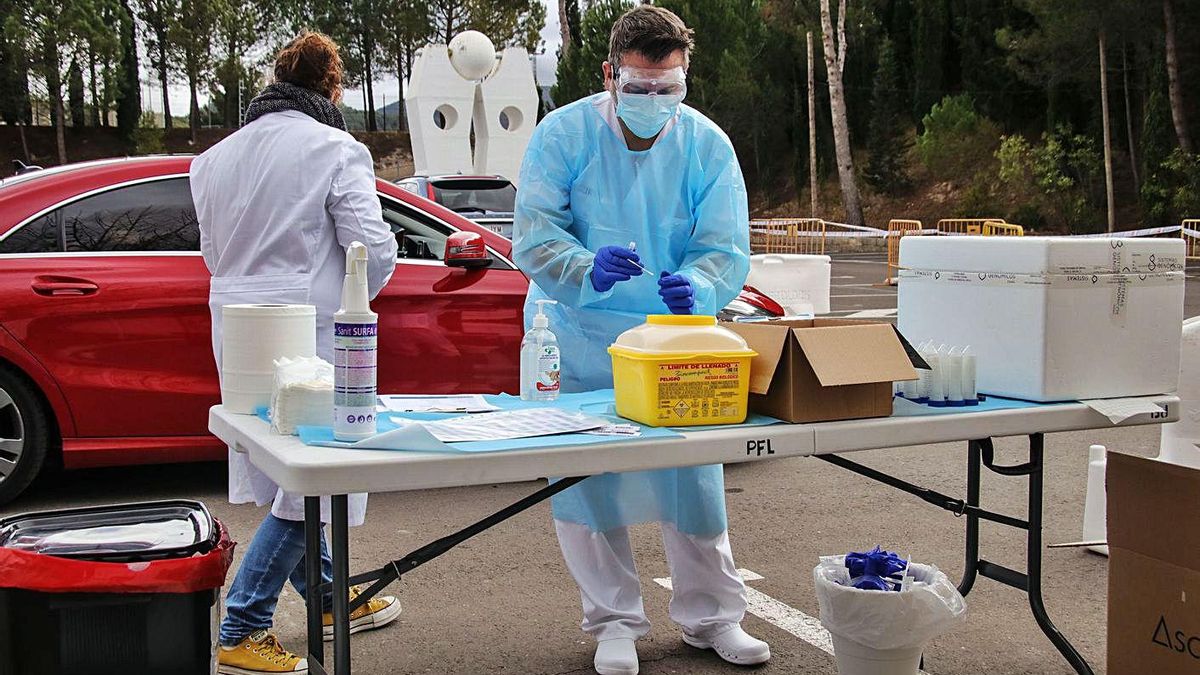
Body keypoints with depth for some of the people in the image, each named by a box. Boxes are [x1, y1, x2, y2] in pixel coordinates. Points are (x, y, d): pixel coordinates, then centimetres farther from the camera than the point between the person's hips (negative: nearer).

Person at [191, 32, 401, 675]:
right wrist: (348, 299, 5)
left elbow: (214, 250, 14)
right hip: (309, 333, -7)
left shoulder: (215, 157, 10)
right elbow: (374, 250, -13)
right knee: (305, 482, -1)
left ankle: (329, 598, 32)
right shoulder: (336, 151, -9)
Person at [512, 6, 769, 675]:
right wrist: (588, 268, -36)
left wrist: (694, 286, -32)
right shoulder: (563, 134, -9)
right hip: (579, 341, -1)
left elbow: (727, 248, -8)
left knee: (696, 478, 4)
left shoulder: (708, 145, -4)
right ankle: (615, 620, 23)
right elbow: (533, 232, -15)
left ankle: (712, 615, 23)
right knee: (587, 482, 4)